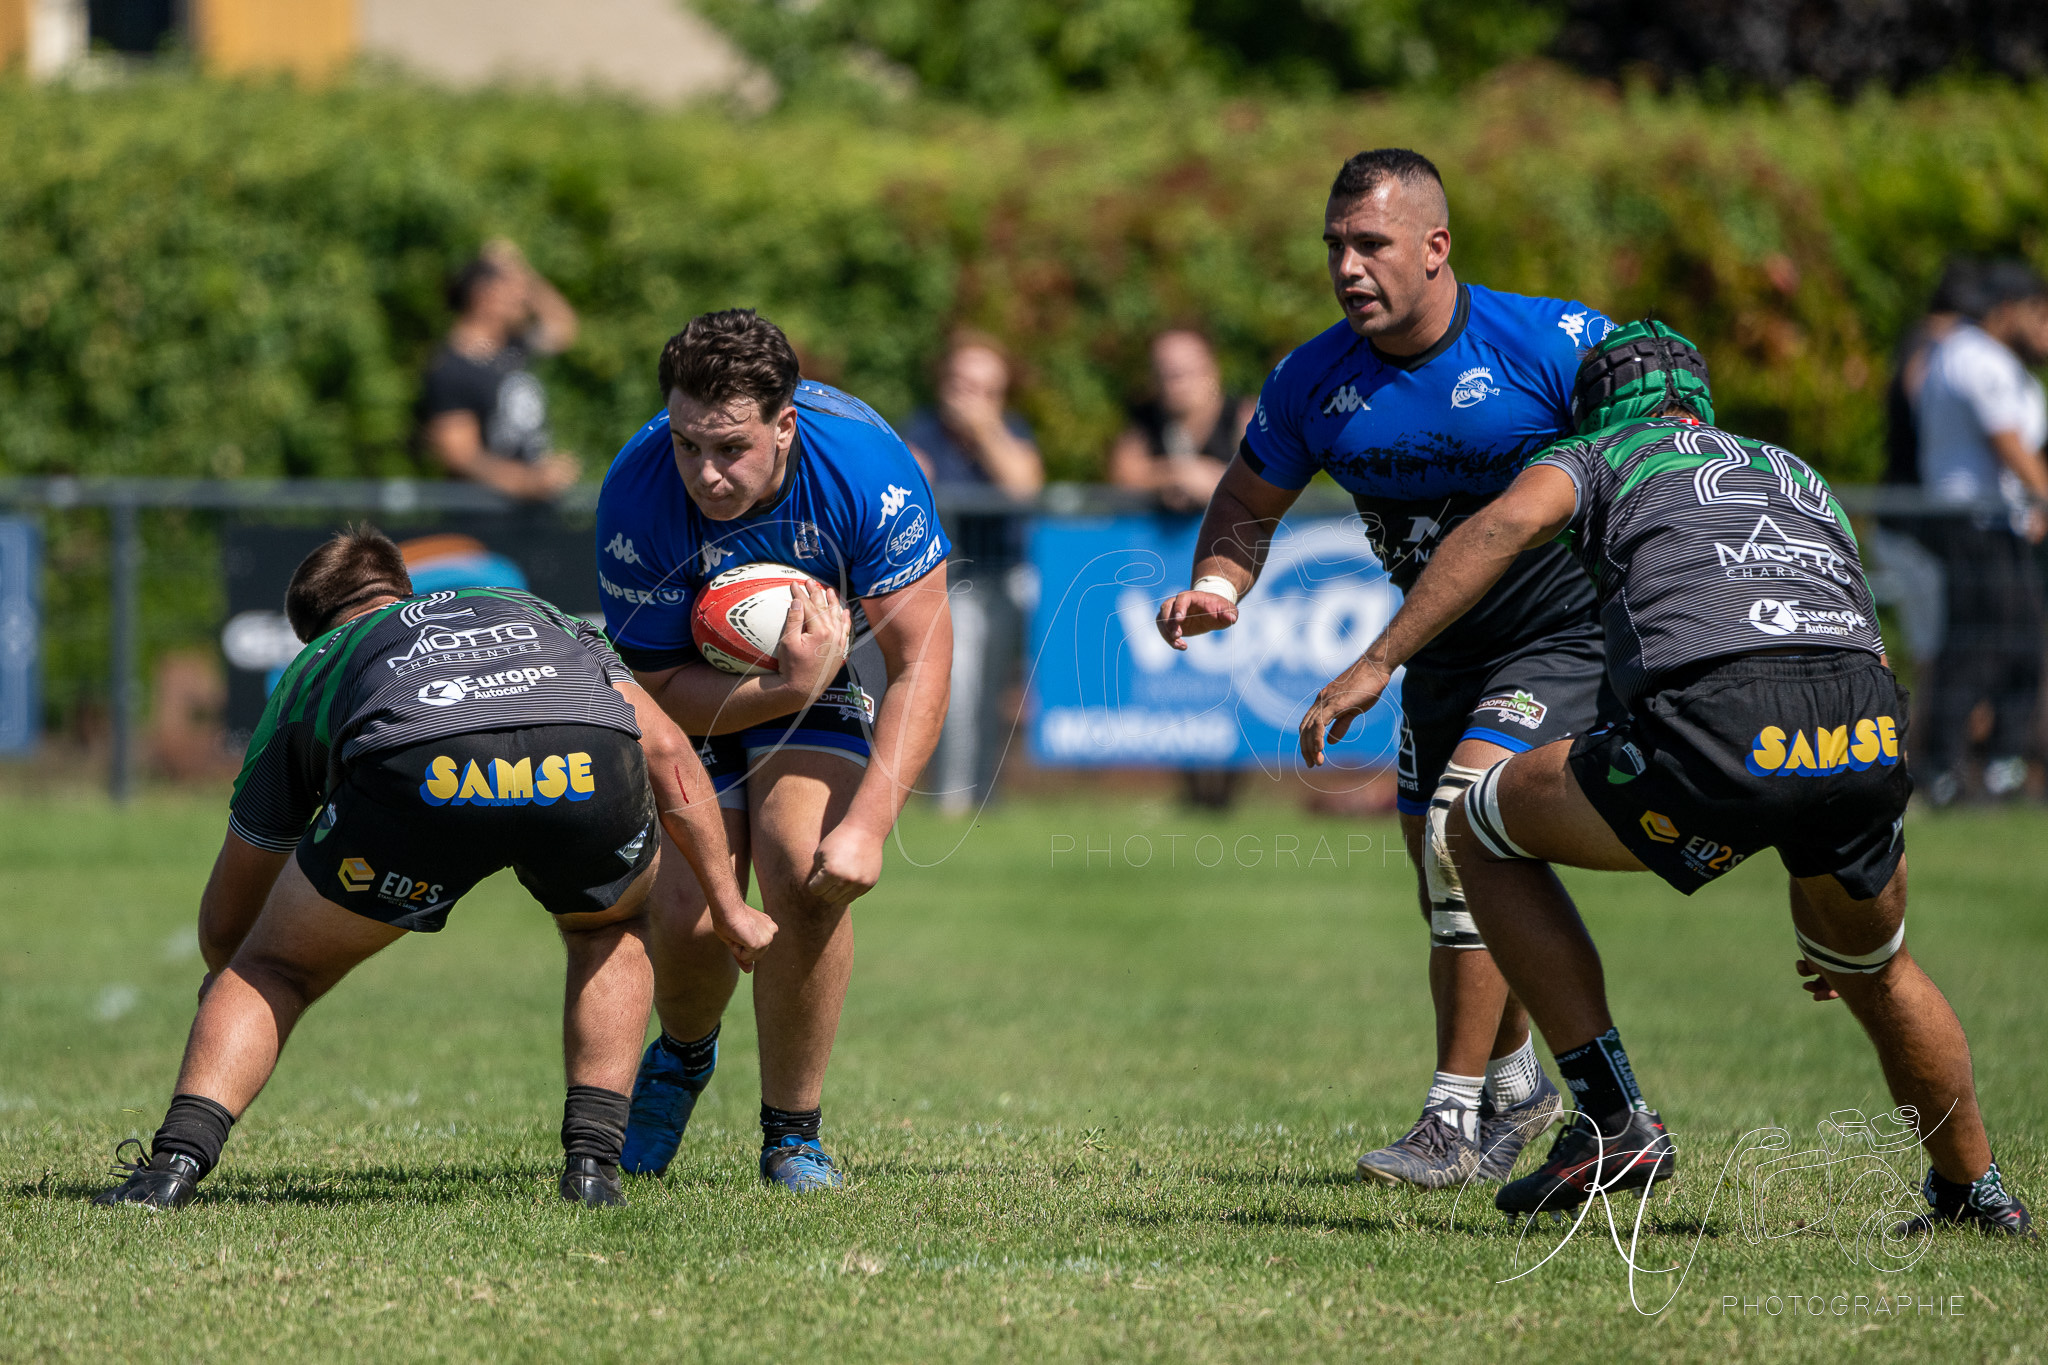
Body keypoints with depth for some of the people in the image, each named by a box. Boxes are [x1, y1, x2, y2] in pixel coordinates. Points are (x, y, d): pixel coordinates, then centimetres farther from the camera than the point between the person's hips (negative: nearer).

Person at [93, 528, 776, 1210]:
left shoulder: (312, 672, 39)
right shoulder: (533, 610, 44)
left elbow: (225, 924, 43)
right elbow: (666, 750, 32)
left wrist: (223, 980, 65)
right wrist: (728, 905, 39)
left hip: (412, 771, -1)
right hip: (586, 769, 1)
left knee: (276, 969, 22)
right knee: (609, 927, 35)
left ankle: (177, 1159, 2)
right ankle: (592, 1160, 21)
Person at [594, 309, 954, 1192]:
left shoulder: (863, 464, -32)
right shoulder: (637, 496, -31)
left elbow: (921, 661, -27)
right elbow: (658, 690, -21)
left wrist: (867, 825, -35)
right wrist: (787, 688, -39)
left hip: (823, 671, 0)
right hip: (693, 692, 0)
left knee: (806, 877, -24)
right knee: (686, 917, -14)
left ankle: (793, 1133, -5)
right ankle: (685, 1054, 25)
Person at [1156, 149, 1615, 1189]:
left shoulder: (1555, 344, -20)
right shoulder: (1315, 382, -6)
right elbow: (1250, 501, 9)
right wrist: (1215, 586, -11)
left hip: (1567, 633, -6)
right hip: (1444, 647, 6)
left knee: (1461, 830, -22)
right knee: (1442, 867, 12)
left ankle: (1456, 1120, -15)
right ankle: (1514, 1085, 38)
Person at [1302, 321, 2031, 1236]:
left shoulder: (1599, 456, 25)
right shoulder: (1801, 479, 38)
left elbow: (1510, 521, 1)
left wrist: (1376, 663, -3)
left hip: (1716, 732, -5)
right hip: (1867, 740, 5)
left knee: (1485, 829, 20)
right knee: (1871, 967, 35)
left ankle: (1613, 1121, 10)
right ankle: (1976, 1192, 43)